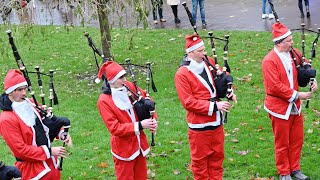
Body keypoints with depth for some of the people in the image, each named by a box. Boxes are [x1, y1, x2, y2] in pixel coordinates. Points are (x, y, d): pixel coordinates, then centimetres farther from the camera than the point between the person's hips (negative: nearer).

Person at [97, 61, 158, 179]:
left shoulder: (129, 87, -4)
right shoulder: (104, 101, -18)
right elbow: (114, 128, -20)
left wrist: (153, 119, -6)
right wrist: (140, 125, -24)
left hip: (140, 144, 5)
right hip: (124, 148, -5)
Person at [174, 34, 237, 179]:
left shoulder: (209, 63, 2)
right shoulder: (182, 74, -16)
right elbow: (188, 102, -18)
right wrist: (214, 106, -21)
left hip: (216, 122, 6)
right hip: (199, 126, -6)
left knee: (217, 156, 17)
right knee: (200, 159, 8)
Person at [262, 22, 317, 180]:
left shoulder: (294, 54, 0)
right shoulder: (269, 61, -20)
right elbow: (275, 87, -24)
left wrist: (312, 81, -3)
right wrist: (297, 95, -21)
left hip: (295, 106, 6)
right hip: (279, 107, -6)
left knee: (297, 140, 15)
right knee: (282, 143, 7)